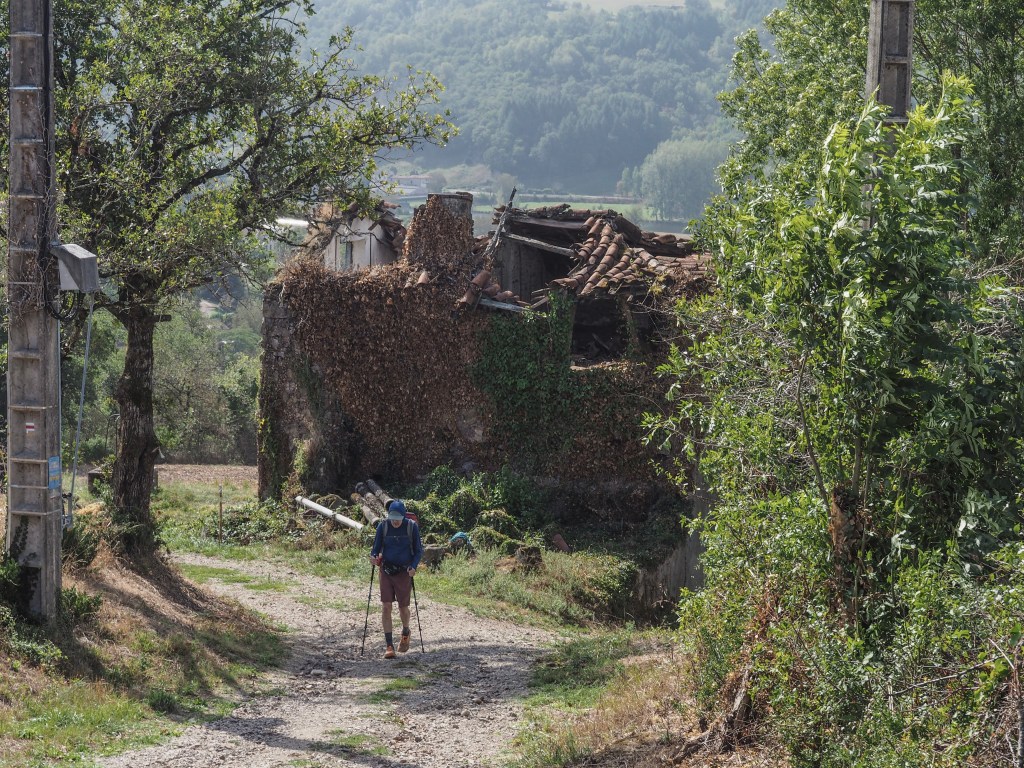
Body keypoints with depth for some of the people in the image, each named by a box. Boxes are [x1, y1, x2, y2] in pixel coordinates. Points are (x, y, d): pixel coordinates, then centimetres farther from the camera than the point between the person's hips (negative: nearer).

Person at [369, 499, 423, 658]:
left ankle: (405, 633, 38)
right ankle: (389, 646, -5)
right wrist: (373, 557, -19)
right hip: (386, 571, 1)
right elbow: (376, 547, 3)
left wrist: (413, 566, -17)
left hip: (404, 572, -1)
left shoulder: (412, 527, -8)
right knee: (386, 606, -8)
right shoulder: (383, 526, -5)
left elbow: (418, 550, 0)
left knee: (403, 607, 5)